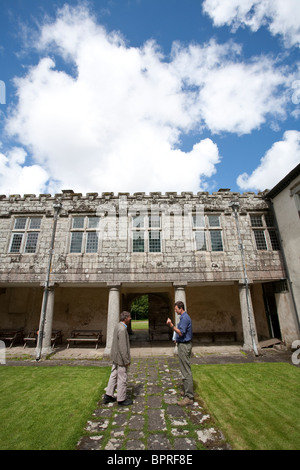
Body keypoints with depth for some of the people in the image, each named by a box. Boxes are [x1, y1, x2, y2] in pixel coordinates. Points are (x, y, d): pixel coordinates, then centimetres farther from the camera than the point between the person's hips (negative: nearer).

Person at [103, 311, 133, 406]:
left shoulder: (118, 326, 3)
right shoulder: (122, 329, -27)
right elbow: (123, 347, -27)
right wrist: (127, 361, -18)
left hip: (116, 357, 9)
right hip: (121, 358, -9)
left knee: (114, 376, 21)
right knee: (122, 379, 7)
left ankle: (108, 396, 33)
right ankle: (121, 399, 23)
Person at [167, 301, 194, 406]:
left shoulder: (185, 318, -20)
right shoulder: (185, 317, 12)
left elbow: (181, 333, -25)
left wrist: (171, 325, -29)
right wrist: (177, 339, 19)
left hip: (184, 346, -11)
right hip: (183, 344, 11)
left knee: (186, 371, -5)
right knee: (185, 370, 19)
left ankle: (189, 397, 1)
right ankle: (187, 391, 30)